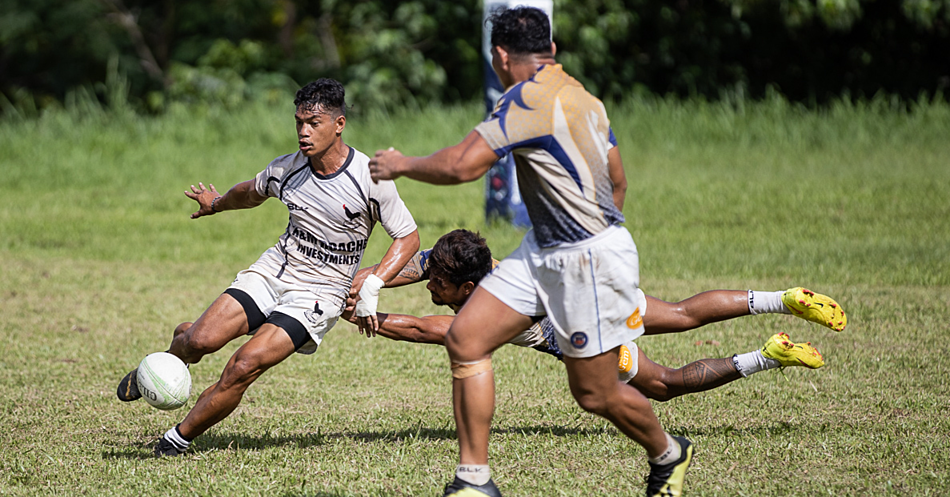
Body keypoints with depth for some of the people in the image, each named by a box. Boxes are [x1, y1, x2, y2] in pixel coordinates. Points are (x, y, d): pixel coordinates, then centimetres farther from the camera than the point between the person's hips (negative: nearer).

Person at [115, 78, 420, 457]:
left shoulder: (370, 179, -15)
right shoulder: (286, 169, -2)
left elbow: (408, 237, -6)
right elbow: (252, 192, 22)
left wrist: (371, 288, -18)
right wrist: (217, 203, 39)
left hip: (319, 294, -4)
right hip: (272, 271, 4)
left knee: (244, 367, -22)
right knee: (201, 340, -18)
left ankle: (179, 438, -4)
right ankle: (175, 350, 20)